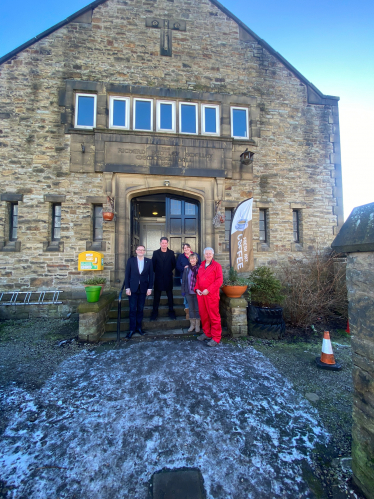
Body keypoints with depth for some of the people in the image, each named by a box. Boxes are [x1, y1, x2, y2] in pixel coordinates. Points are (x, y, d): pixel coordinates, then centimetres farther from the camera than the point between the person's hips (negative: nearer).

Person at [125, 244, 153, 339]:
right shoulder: (131, 260, 1)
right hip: (133, 288, -1)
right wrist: (127, 288, -5)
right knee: (132, 309, 3)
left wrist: (150, 288, -2)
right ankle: (132, 329, 15)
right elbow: (127, 274, 0)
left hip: (143, 289, 1)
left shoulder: (149, 261, 3)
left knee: (140, 309, 9)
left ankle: (139, 327, 23)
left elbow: (151, 275, 3)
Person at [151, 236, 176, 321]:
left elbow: (173, 264, 7)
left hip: (168, 278, 1)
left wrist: (169, 271, 6)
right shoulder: (155, 253, 0)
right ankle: (155, 312, 17)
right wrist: (156, 272, 2)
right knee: (156, 295, 6)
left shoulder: (171, 253, 2)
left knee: (170, 295, 10)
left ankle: (171, 311, 22)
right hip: (158, 278, 0)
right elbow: (153, 265, 1)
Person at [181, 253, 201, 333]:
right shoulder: (186, 268, 1)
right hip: (189, 292, 2)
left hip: (197, 292, -2)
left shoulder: (199, 268, -5)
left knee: (197, 309, 7)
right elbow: (183, 280, 3)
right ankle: (192, 324, 27)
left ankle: (197, 325, 21)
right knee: (191, 308, 12)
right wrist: (183, 290, 1)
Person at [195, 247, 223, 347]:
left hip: (211, 295, -6)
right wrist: (197, 289, 2)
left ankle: (216, 338, 12)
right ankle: (207, 333, 30)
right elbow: (198, 278, 19)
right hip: (201, 294, 6)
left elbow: (219, 280, -12)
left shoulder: (216, 265, -4)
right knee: (203, 315, 13)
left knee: (214, 316, 1)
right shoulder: (201, 266, 14)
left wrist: (208, 290, -17)